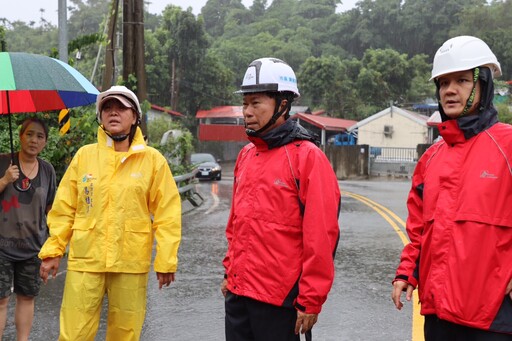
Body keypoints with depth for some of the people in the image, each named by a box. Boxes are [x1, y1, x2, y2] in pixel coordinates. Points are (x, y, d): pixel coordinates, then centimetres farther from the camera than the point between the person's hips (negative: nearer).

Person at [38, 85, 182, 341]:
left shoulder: (153, 159, 1)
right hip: (85, 260, 1)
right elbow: (64, 209, 8)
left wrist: (165, 260, -4)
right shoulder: (84, 155, 5)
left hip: (131, 264, -1)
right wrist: (53, 250, 5)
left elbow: (166, 214, 0)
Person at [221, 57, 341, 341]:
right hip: (237, 292, 7)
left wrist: (311, 302, -14)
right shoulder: (246, 155, 10)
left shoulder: (307, 156, -12)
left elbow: (320, 237, -15)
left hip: (279, 298, -6)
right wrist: (230, 272, 17)